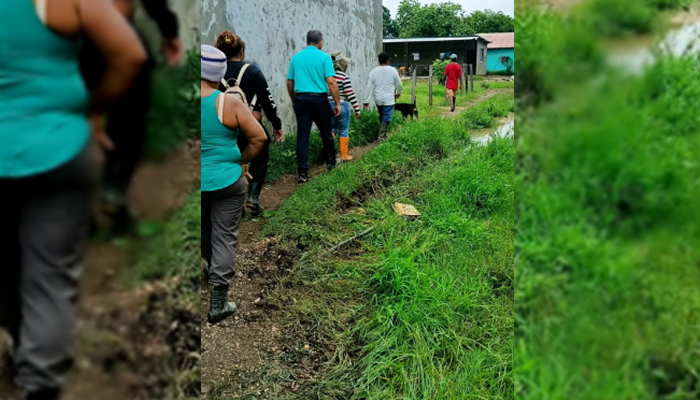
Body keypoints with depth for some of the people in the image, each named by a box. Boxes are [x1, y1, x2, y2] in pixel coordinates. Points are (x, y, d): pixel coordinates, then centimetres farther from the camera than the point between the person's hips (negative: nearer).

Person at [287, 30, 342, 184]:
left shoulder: (296, 58, 9)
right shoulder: (324, 57, -4)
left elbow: (289, 83, 11)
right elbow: (331, 82, -11)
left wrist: (294, 100, 23)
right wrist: (337, 103, -6)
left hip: (301, 99, 3)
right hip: (319, 99, -3)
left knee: (302, 136, 2)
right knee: (326, 132, 15)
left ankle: (303, 172, -1)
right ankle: (330, 162, 31)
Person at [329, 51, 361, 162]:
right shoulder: (344, 77, -12)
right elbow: (351, 95, -13)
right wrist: (357, 109, -7)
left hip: (328, 106, 5)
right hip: (342, 106, -5)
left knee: (331, 130, 14)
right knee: (343, 131, 6)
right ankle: (344, 155, 12)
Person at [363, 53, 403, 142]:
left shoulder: (373, 71, 0)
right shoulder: (392, 70, -5)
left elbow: (369, 87, -3)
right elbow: (399, 84, 3)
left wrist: (367, 101, 0)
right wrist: (398, 93, 24)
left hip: (378, 100, 4)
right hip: (389, 99, -4)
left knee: (382, 117, 20)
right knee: (386, 119, -2)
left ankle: (384, 134, 31)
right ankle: (382, 137, -7)